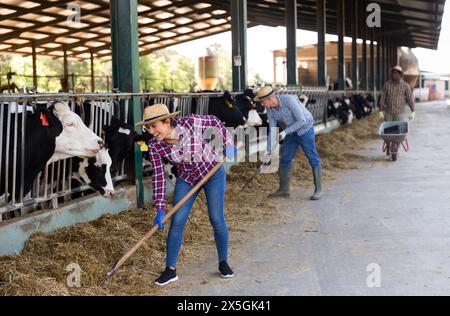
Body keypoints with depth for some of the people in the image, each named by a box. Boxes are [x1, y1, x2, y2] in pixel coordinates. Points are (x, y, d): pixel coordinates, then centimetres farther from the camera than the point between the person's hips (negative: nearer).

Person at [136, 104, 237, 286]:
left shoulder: (191, 123, -28)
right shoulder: (155, 146, -21)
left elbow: (214, 121, -8)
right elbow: (158, 176, -18)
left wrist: (228, 144, -5)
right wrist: (160, 209, -22)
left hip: (213, 172, -2)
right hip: (186, 179, 2)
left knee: (217, 219, -1)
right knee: (177, 221, -6)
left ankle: (223, 263, 20)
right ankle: (170, 270, 5)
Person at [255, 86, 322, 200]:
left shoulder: (289, 100, -28)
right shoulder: (270, 111, -7)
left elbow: (302, 120, -27)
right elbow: (272, 130, -3)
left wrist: (286, 132, -26)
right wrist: (269, 150, -11)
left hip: (305, 130, -7)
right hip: (291, 133, 7)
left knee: (313, 159, -4)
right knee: (285, 160, 5)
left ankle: (318, 190, 2)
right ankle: (284, 189, 14)